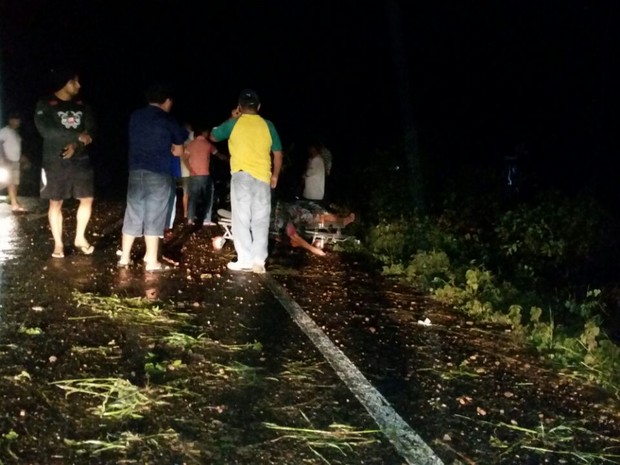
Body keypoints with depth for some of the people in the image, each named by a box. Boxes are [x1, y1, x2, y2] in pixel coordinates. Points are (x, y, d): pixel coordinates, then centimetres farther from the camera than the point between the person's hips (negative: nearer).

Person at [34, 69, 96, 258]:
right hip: (55, 162, -4)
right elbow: (46, 130, -18)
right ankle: (58, 244, 12)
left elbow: (91, 131, 1)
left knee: (87, 199, 2)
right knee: (56, 203, 2)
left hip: (80, 160, 4)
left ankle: (80, 238, 20)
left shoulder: (81, 105, 8)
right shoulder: (45, 104, -5)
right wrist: (78, 136, -18)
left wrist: (76, 145, -18)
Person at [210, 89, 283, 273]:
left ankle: (245, 260, -3)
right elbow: (278, 154, 10)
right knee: (260, 221, 5)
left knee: (242, 219, 1)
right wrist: (275, 176, 22)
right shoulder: (268, 125, 6)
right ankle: (259, 261, 2)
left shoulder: (234, 123, 1)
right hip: (263, 177, 2)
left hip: (241, 176, -2)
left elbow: (213, 136, 18)